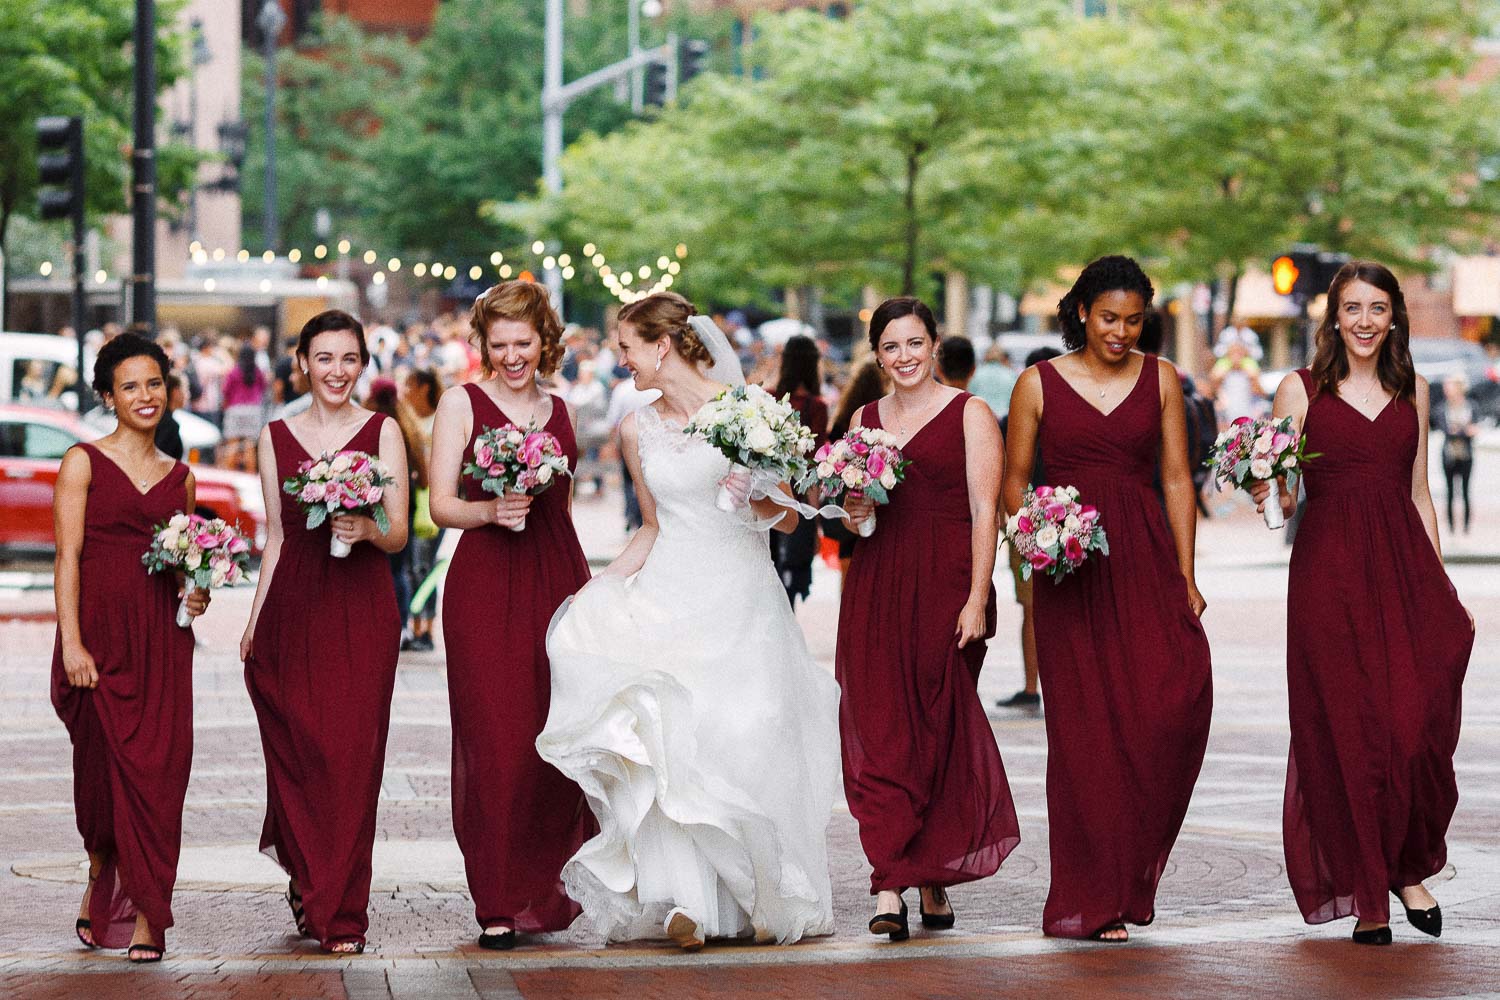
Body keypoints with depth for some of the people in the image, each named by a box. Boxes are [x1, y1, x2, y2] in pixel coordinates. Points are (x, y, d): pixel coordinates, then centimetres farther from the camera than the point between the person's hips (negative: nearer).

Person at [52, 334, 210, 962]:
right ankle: (100, 880, 25)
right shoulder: (83, 463, 2)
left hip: (162, 636, 3)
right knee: (106, 764, -2)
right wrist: (71, 643, -13)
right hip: (99, 631, -3)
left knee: (161, 767, -5)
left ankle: (146, 916, -3)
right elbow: (68, 557, -4)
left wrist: (196, 592, 1)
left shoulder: (180, 478, 15)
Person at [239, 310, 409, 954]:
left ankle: (342, 916, 1)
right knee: (296, 753, 1)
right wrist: (254, 620, 11)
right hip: (293, 607, 2)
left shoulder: (382, 431, 4)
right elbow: (275, 536, 14)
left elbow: (399, 534, 0)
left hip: (362, 610, -2)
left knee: (352, 757, -6)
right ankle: (313, 890, 22)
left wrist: (367, 529, -21)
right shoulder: (276, 437, 11)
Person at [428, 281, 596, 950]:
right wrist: (493, 510, -20)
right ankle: (498, 906, -2)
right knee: (497, 743, -7)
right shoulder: (462, 403, 3)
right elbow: (442, 505, -2)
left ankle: (547, 893, 13)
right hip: (485, 586, -4)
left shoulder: (558, 410, 15)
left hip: (558, 579, 4)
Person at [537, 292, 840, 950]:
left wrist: (754, 499, -19)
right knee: (666, 740, -15)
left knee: (746, 740, -10)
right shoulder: (637, 430, 10)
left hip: (742, 594, -3)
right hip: (668, 594, 3)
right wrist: (601, 585, 9)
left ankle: (767, 898, 8)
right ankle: (686, 901, -17)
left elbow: (789, 519, 2)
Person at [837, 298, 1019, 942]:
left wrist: (977, 599, -13)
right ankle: (890, 887, -10)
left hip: (945, 585, -4)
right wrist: (853, 515, 1)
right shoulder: (864, 419, 15)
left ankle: (934, 879, 16)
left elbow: (985, 513, -5)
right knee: (880, 731, -7)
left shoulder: (971, 415, 1)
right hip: (876, 587, 4)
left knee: (940, 731, 1)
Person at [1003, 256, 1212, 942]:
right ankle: (1093, 899, 4)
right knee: (1086, 728, -3)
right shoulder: (1039, 384, 5)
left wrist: (1186, 577, 2)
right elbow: (1014, 479, 10)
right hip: (1070, 570, -1)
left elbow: (1176, 479, 8)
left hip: (1146, 557, 1)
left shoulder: (1161, 380, 10)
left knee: (1178, 697, -16)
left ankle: (1133, 872, 2)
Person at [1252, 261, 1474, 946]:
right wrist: (1271, 498, -18)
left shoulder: (1412, 390, 14)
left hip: (1405, 563, 2)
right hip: (1329, 569, -2)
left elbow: (1419, 493, 16)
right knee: (1346, 729, -2)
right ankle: (1366, 895, 7)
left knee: (1418, 725, -9)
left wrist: (1440, 583, 12)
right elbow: (1281, 497, 5)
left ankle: (1409, 869, 11)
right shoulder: (1301, 389, 4)